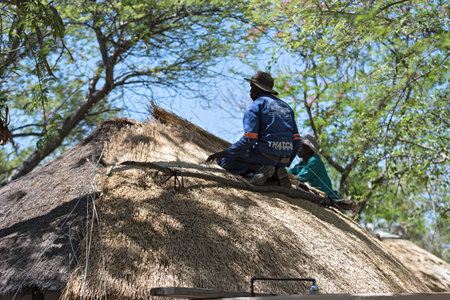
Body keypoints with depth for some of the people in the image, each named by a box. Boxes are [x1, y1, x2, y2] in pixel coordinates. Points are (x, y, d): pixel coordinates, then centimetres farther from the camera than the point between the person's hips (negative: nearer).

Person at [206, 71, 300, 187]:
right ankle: (277, 171, 2)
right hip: (283, 159, 7)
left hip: (264, 154, -7)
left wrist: (226, 153, -7)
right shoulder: (286, 107, 18)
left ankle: (260, 169, -13)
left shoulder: (254, 106, -4)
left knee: (223, 160, 6)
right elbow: (296, 140, 15)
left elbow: (248, 139, -16)